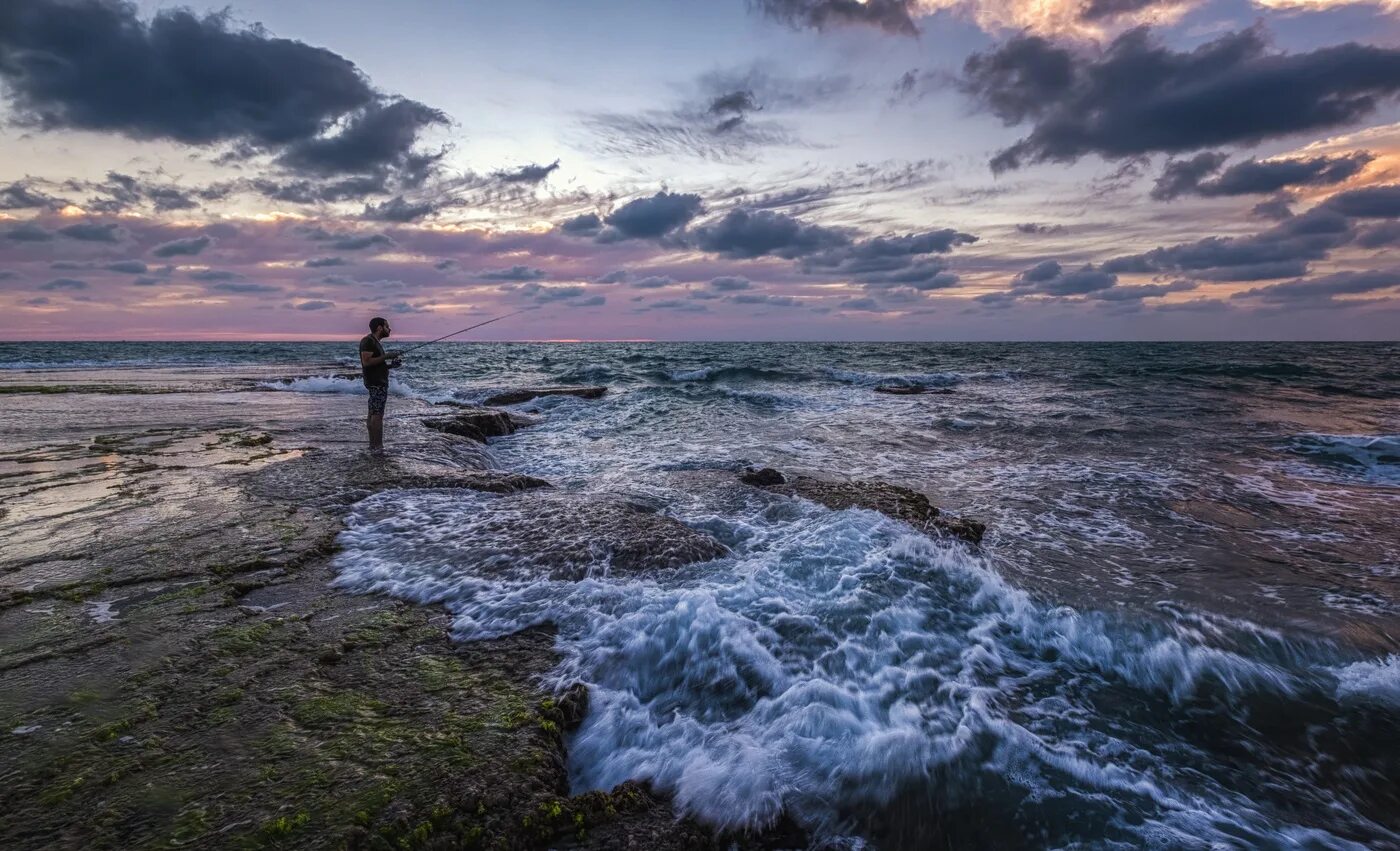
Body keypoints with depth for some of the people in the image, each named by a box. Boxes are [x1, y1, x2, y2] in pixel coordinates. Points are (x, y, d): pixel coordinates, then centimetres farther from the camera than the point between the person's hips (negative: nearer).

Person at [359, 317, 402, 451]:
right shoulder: (368, 341, -11)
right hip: (376, 383, -10)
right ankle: (378, 447, -11)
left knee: (372, 414, 11)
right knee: (377, 414, -11)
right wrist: (386, 356, -18)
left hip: (379, 382, 10)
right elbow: (366, 362, -21)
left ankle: (373, 445, 15)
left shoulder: (375, 342, 19)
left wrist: (391, 365, 10)